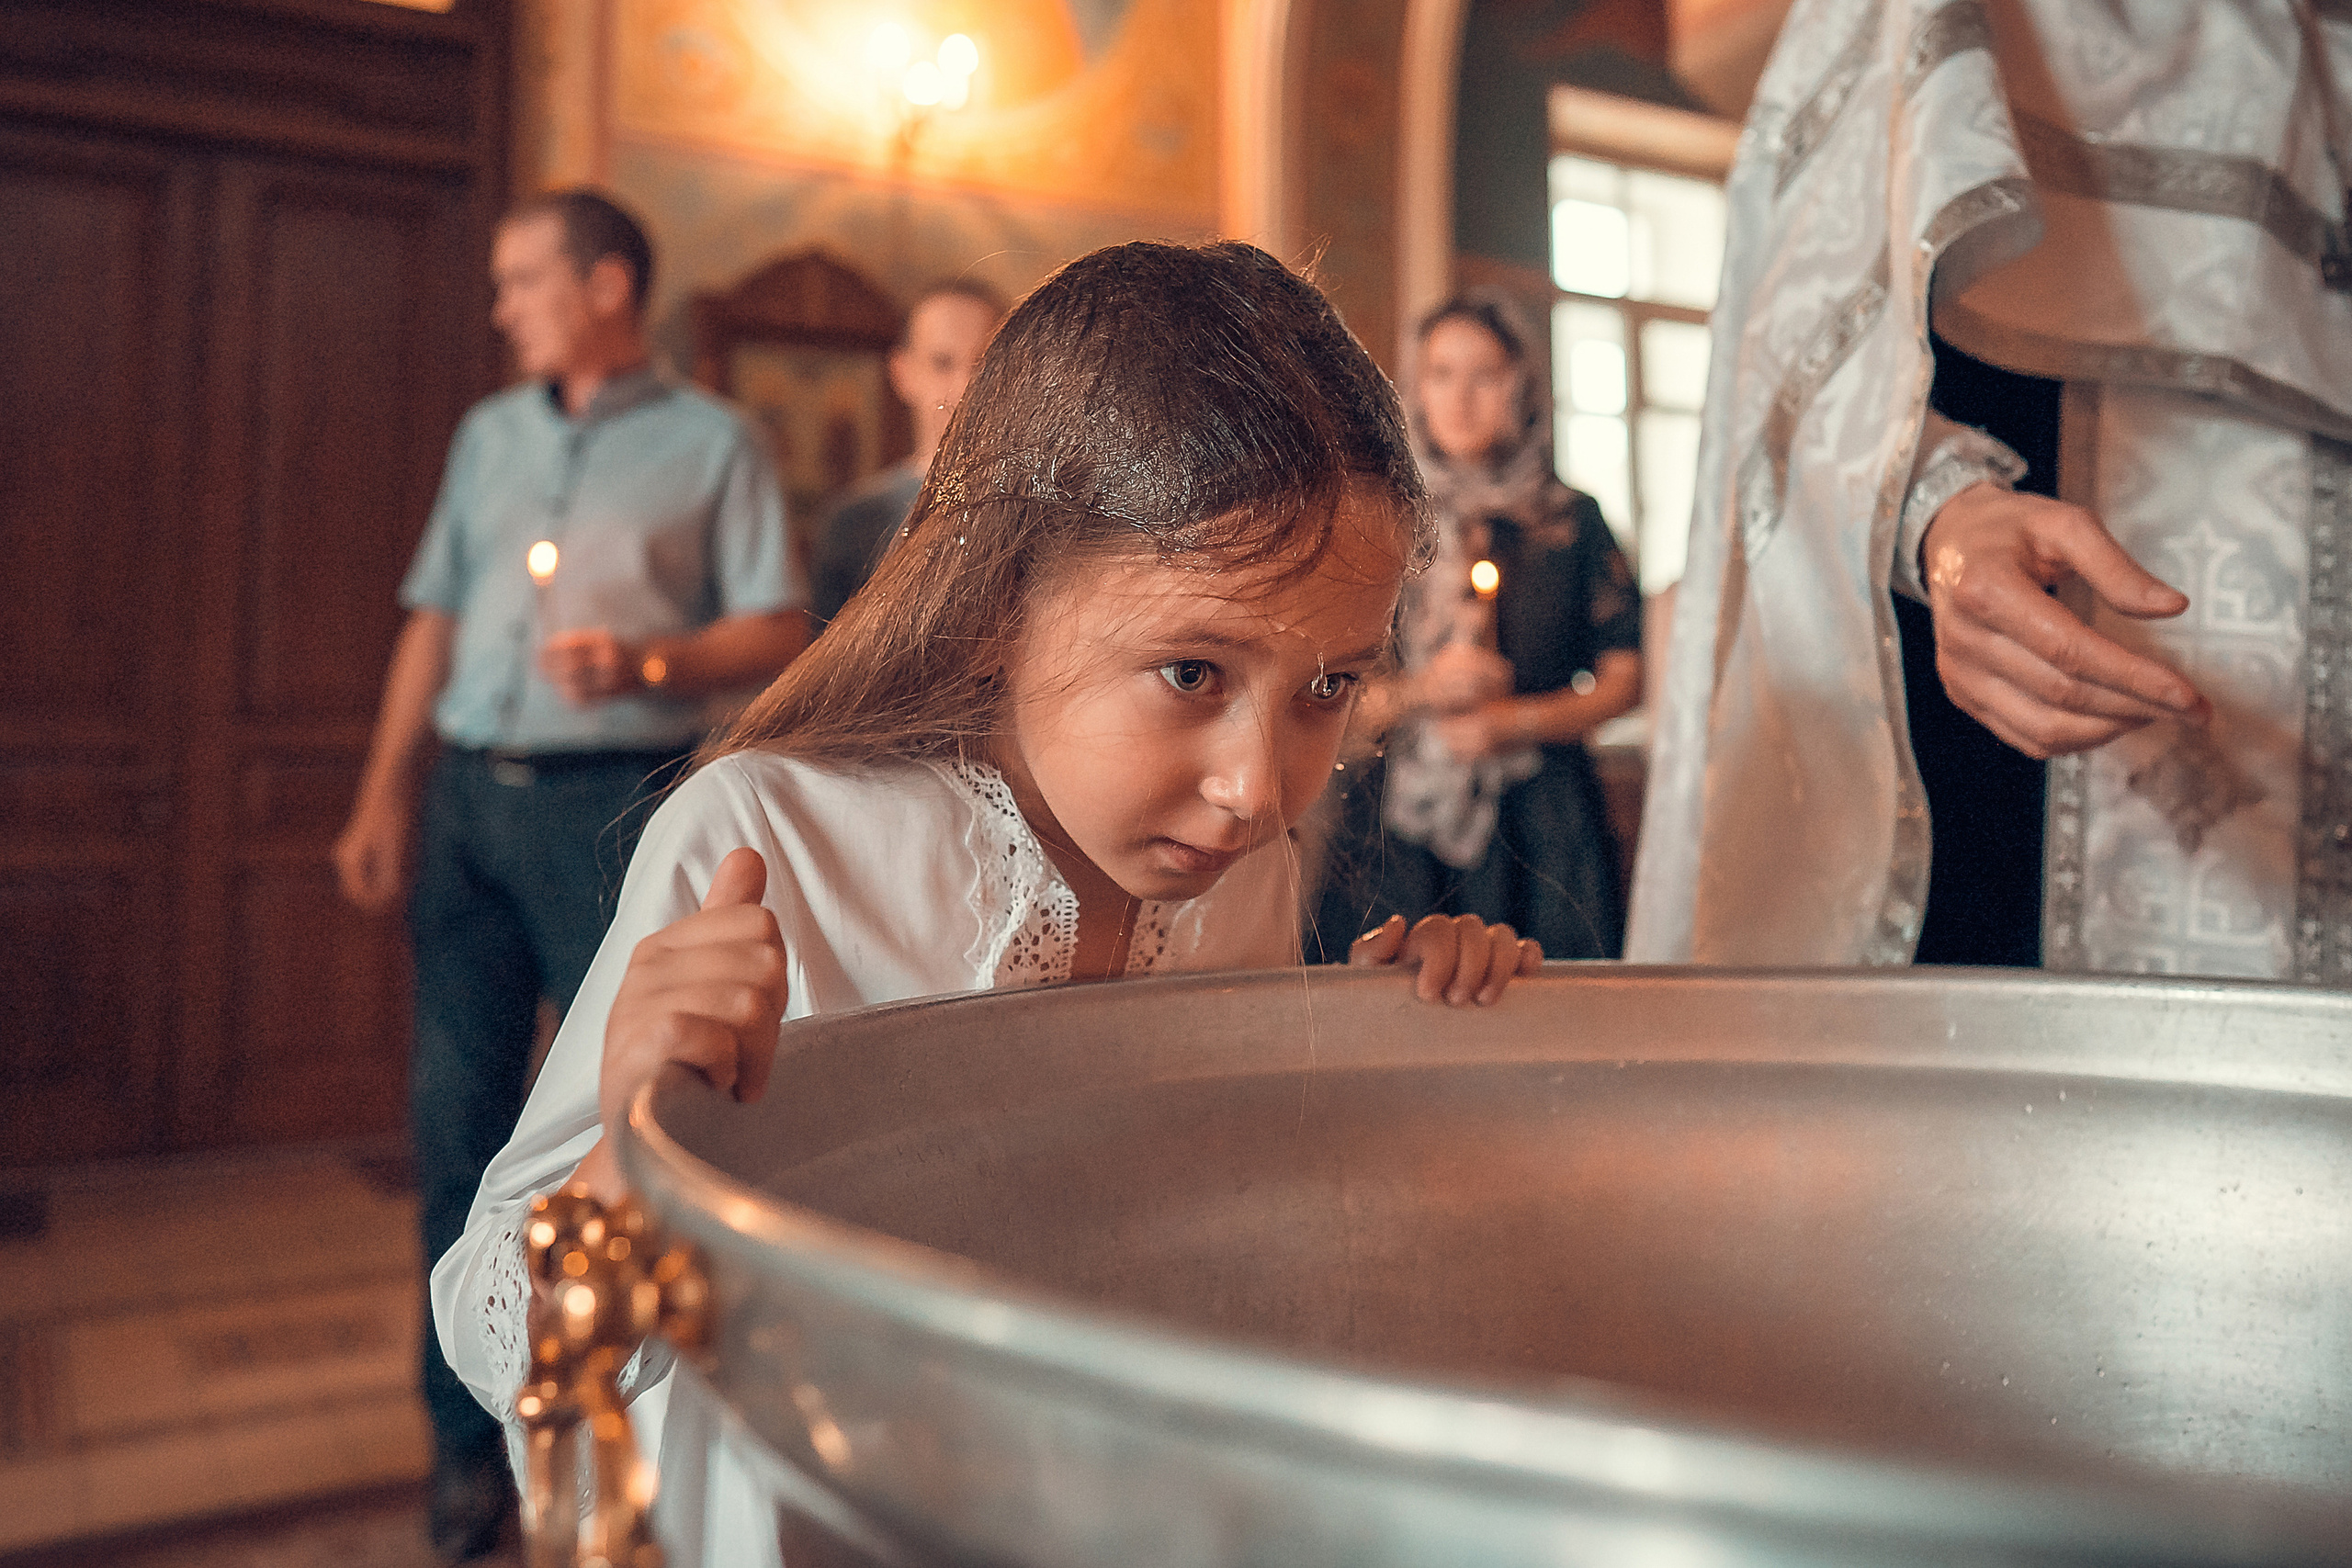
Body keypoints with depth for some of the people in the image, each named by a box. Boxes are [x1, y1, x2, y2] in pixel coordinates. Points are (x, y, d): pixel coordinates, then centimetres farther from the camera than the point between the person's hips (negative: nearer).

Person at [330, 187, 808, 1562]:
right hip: (471, 797, 5)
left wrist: (649, 663, -19)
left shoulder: (713, 442, 5)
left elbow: (780, 632, -2)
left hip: (615, 801, -5)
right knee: (458, 1113, 5)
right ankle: (469, 1434, 18)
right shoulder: (489, 435, 20)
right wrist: (384, 796, 11)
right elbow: (435, 622, 17)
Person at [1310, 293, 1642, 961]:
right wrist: (1416, 693, -10)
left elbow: (1624, 679, 7)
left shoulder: (1572, 518, 10)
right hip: (1397, 819, 0)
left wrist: (1518, 720, -6)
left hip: (1540, 825, 1)